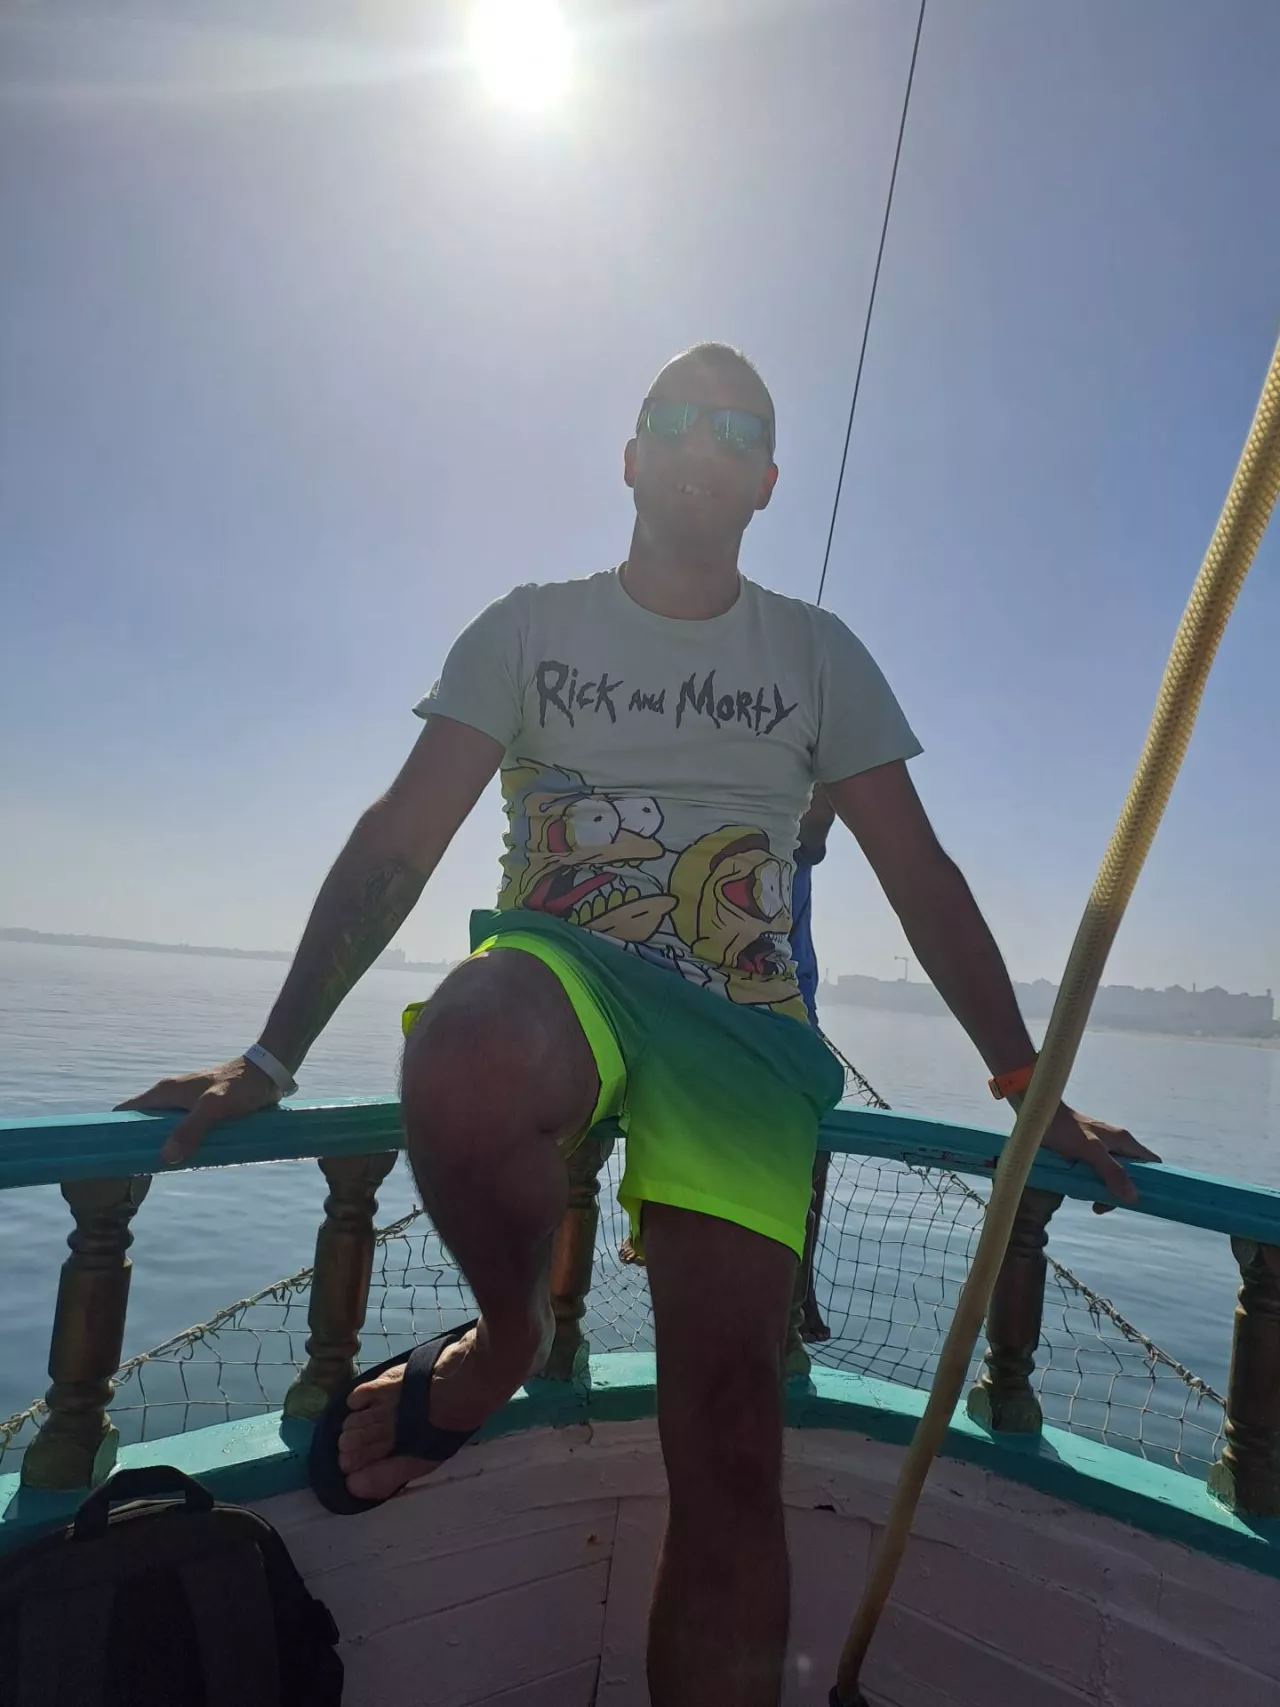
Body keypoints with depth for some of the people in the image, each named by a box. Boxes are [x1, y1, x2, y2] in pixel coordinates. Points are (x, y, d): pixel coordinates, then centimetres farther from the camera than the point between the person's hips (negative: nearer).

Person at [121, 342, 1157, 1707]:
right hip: (555, 979, 0)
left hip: (744, 1032, 1)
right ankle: (509, 1336, -6)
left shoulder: (820, 655, 14)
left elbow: (923, 880, 12)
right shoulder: (531, 627, 11)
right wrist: (272, 1057, -3)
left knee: (726, 1426, -13)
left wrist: (1031, 1089, 7)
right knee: (463, 1054, -38)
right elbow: (396, 846, 4)